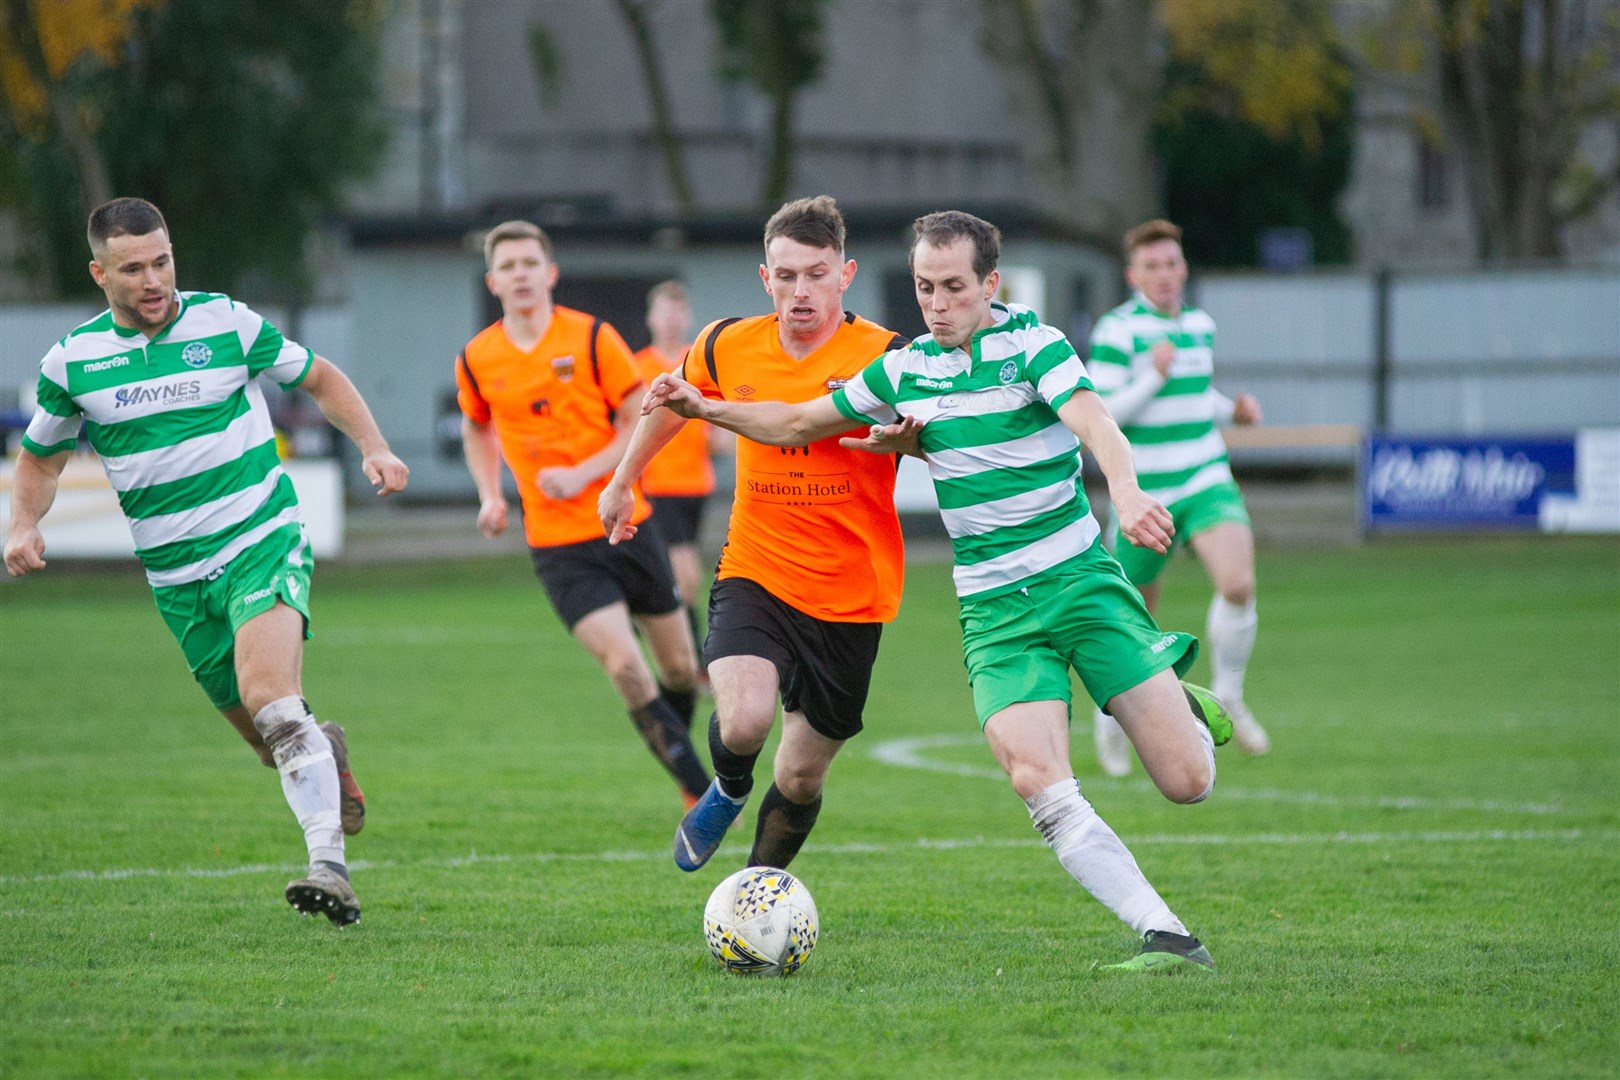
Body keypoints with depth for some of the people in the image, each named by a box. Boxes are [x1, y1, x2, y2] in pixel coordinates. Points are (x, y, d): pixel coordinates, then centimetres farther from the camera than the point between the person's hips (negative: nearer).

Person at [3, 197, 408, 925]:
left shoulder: (226, 323, -4)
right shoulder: (71, 360, 1)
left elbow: (318, 378, 12)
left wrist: (374, 447, -2)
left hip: (263, 544, -3)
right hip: (177, 578, 3)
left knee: (270, 700, -27)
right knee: (272, 741, 7)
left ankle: (330, 866, -33)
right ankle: (328, 758, 43)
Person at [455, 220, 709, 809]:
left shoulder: (593, 338, -5)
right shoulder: (476, 360, 1)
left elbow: (643, 423, -4)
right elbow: (476, 430, 21)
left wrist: (582, 474, -17)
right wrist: (490, 497, 5)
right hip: (556, 544, -1)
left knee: (679, 667, 7)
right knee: (625, 667, -17)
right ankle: (703, 794, -8)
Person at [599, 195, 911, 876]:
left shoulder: (883, 357, -12)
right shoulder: (728, 347, -2)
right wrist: (623, 481, 29)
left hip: (851, 594, -1)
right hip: (755, 571, 1)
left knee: (803, 774, 8)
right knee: (744, 721, -25)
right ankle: (728, 792, 11)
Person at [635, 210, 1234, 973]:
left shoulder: (1033, 344, -6)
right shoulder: (904, 370, 7)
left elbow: (1095, 423, -24)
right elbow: (799, 425, 21)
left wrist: (1125, 492, -45)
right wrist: (703, 408, 7)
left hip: (1079, 578, -3)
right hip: (993, 610, 3)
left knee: (1187, 781, -8)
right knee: (1038, 782, -22)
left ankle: (1184, 707, 29)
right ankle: (1168, 938, -19)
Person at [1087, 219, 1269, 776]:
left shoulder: (1201, 325, 9)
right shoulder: (1116, 331, -11)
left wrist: (1232, 409, 7)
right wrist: (1154, 378, -25)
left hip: (1206, 485, 4)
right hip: (1144, 495, -4)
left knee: (1238, 584, -22)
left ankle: (1228, 697, -2)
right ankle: (1111, 714, 35)